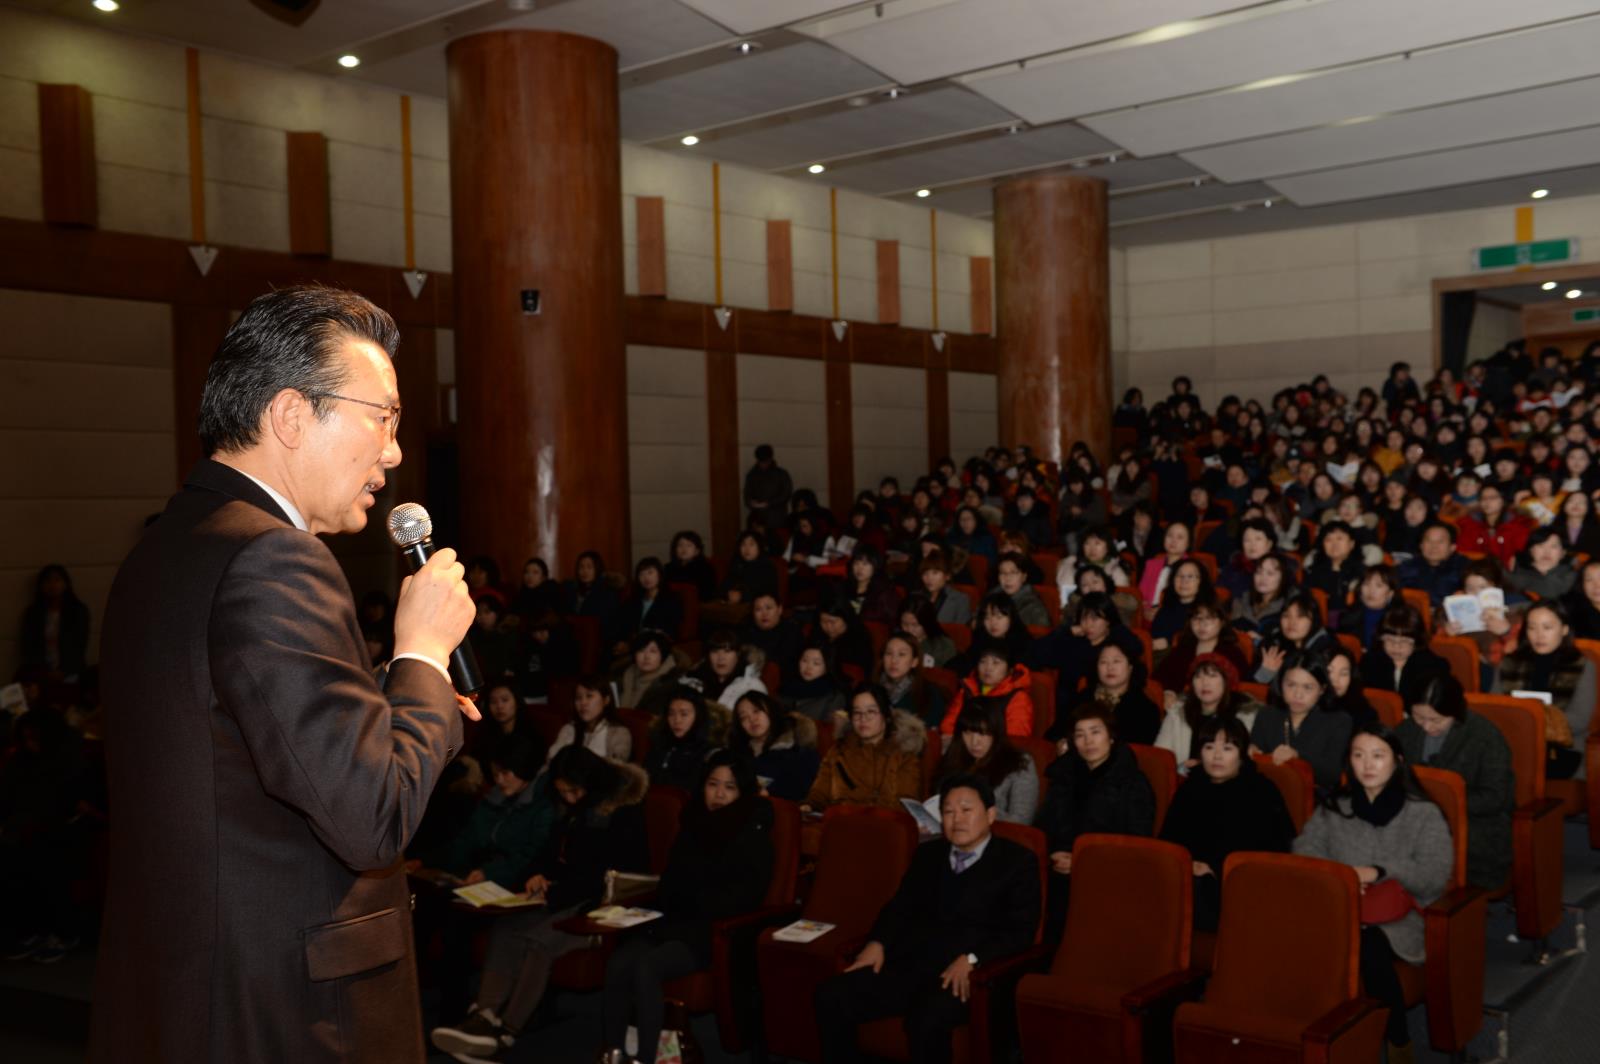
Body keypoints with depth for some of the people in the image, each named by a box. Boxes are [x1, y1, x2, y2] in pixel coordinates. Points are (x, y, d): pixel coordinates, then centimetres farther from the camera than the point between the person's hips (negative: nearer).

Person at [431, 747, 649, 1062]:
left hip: (604, 903, -7)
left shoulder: (622, 810, -9)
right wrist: (541, 873, 1)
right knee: (503, 926, -19)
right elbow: (552, 849, 24)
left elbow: (615, 873, -13)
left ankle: (506, 1034, -30)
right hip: (566, 895, 7)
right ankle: (486, 1015, -31)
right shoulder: (570, 808, 14)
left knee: (540, 937, -31)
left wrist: (557, 893, -16)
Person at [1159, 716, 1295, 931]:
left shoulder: (1264, 791, 7)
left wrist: (1217, 869, -12)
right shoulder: (1190, 788, 19)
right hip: (1195, 882, 3)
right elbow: (1168, 839, 18)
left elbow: (1275, 849, -2)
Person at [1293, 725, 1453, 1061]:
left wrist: (1379, 872, -18)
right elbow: (1304, 851, 6)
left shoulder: (1424, 813, 4)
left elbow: (1436, 874, -7)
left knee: (1369, 945, -35)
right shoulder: (1333, 807, 14)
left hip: (1399, 915, -2)